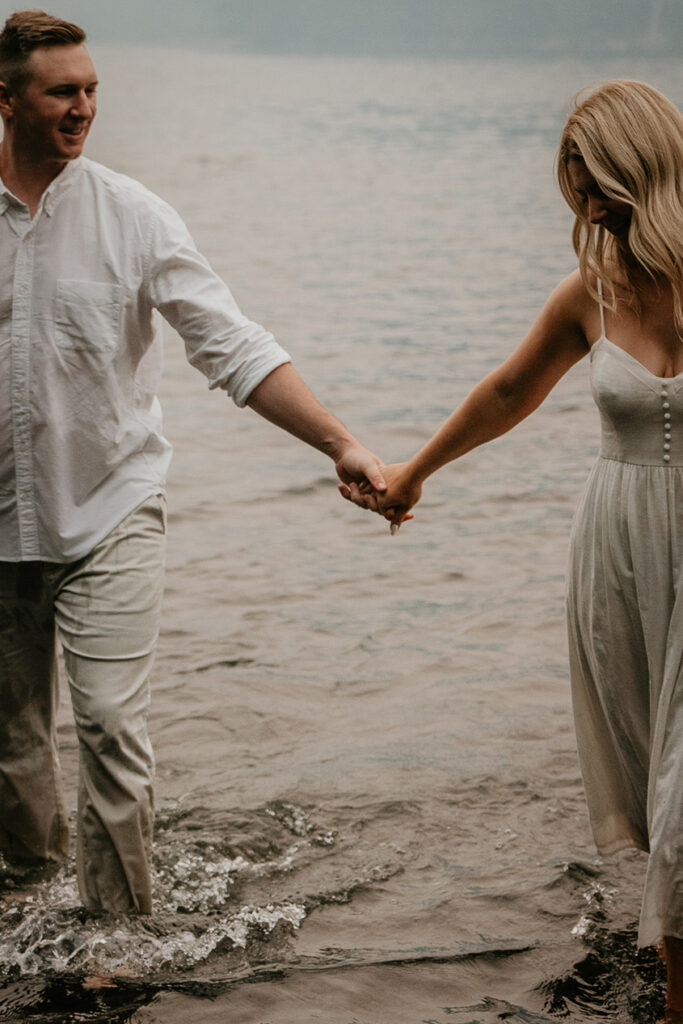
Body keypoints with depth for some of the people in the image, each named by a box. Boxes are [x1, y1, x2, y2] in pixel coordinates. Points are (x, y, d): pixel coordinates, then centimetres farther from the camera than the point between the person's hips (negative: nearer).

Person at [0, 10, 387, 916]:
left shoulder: (132, 216, -5)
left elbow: (233, 347, -8)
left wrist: (341, 444, -16)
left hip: (110, 511, -2)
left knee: (111, 724, -10)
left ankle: (121, 927, 1)